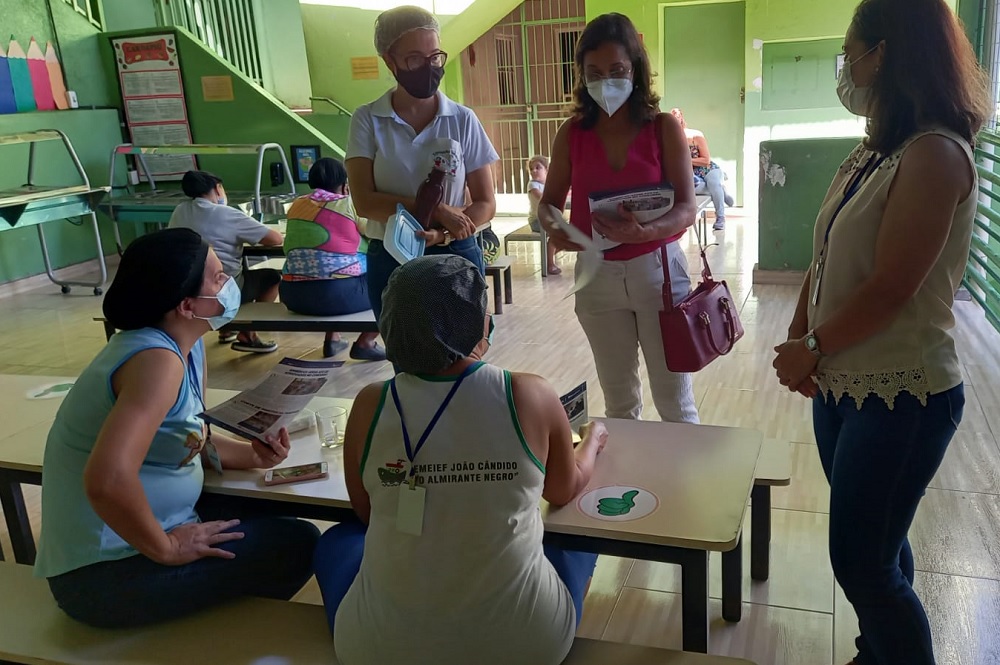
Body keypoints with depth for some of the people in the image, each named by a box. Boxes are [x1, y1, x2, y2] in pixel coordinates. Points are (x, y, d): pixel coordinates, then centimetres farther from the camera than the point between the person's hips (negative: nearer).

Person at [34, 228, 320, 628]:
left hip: (135, 532, 9)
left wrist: (251, 455, -4)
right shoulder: (158, 360, -27)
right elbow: (106, 480, -39)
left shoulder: (187, 345, 3)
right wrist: (167, 549, -24)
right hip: (108, 571, -9)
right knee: (296, 546, -6)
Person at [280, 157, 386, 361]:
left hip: (292, 295, 6)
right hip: (337, 294, -6)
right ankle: (365, 343, 12)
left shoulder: (297, 205, 14)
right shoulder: (349, 205, -1)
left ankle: (332, 338, 34)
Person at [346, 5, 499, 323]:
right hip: (390, 261, 0)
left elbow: (485, 203, -2)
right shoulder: (367, 120, -3)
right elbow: (365, 201, -11)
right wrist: (437, 212, -21)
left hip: (456, 259, 0)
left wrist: (443, 235, -19)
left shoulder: (463, 120, -2)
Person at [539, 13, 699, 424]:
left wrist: (644, 232, -31)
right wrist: (554, 230, -20)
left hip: (658, 270, -2)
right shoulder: (572, 133, 0)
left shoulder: (664, 128, -7)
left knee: (674, 399, 6)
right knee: (619, 401, 15)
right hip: (598, 276, 2)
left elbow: (686, 209, -11)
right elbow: (548, 202, 4)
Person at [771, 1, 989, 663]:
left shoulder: (934, 155, -17)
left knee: (863, 562, 0)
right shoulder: (872, 153, 10)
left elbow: (891, 287, -22)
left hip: (899, 396, -8)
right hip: (843, 383, 8)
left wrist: (812, 349, -10)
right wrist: (799, 339, -4)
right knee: (876, 544, 20)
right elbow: (827, 258, 9)